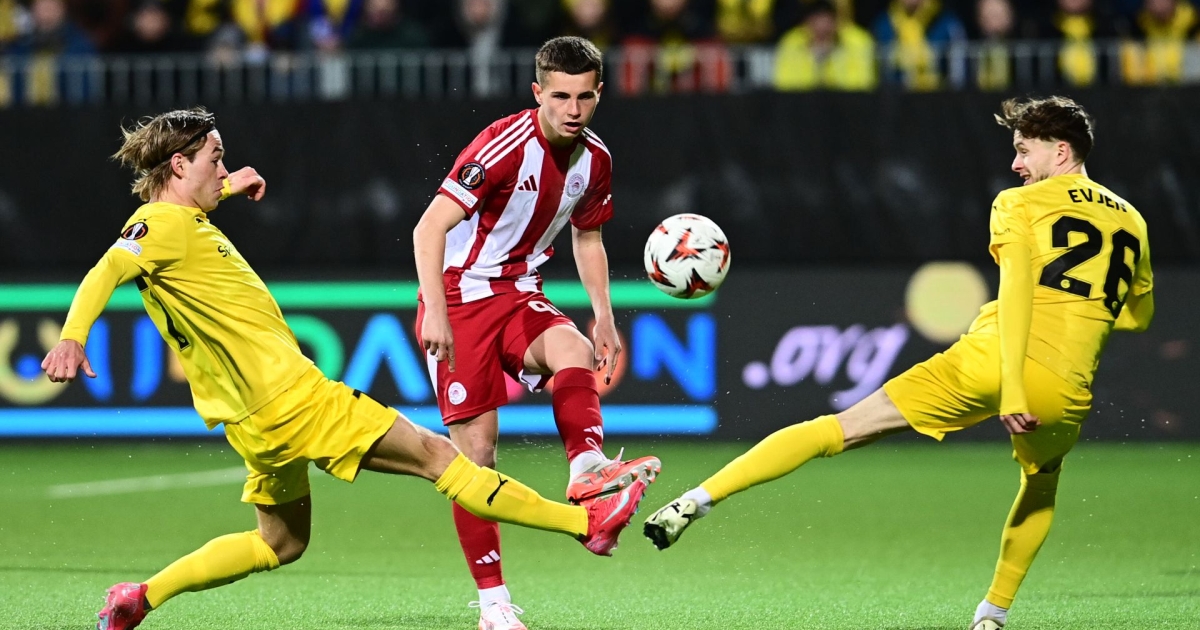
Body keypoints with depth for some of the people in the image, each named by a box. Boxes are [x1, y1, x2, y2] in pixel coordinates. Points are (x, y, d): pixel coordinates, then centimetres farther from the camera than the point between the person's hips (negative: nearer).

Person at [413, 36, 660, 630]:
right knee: (475, 447, -8)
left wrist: (604, 319, 12)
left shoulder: (595, 160, 1)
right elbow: (429, 228, -24)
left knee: (574, 352, -30)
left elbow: (587, 239, 20)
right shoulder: (506, 146, -20)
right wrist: (435, 312, -33)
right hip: (460, 297, -5)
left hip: (520, 296, 5)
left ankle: (587, 470, -51)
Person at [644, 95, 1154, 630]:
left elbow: (1016, 287, -8)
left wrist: (1012, 387, -17)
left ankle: (696, 500, -7)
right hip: (1065, 392, 3)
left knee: (837, 430, 1)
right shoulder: (1131, 223, 21)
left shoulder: (1018, 204, 8)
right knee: (1041, 488, 36)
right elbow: (1138, 316, 32)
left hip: (991, 360, -3)